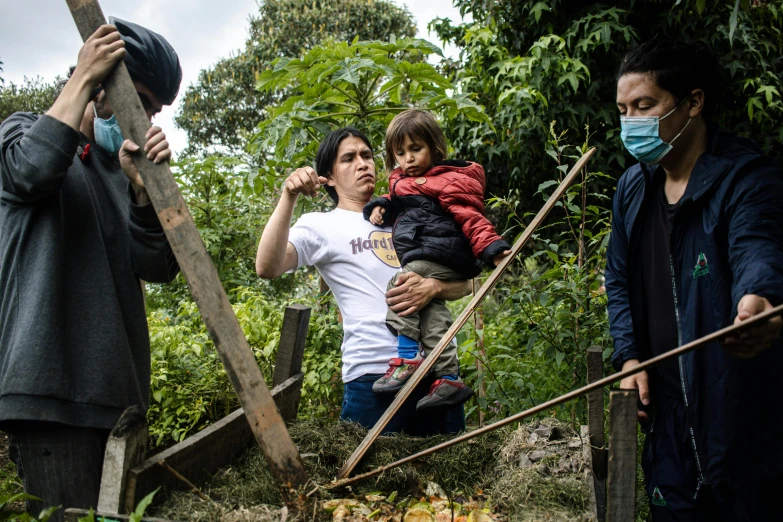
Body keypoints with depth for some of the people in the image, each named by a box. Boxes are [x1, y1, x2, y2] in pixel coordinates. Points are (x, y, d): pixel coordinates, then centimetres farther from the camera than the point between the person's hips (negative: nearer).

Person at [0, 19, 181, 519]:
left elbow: (159, 267, 6)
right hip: (52, 384, -6)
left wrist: (140, 185, -8)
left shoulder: (123, 170, 18)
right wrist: (83, 77, -11)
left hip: (118, 386, 6)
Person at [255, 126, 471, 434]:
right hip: (373, 372, -4)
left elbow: (463, 283, 14)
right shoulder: (321, 225, 5)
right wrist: (289, 198, -22)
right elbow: (267, 267, -13)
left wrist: (433, 287, -9)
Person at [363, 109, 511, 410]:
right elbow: (397, 205, 41)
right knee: (430, 310, -4)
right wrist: (381, 206, 17)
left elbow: (470, 217, -10)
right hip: (423, 259, 8)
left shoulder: (448, 181, -3)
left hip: (440, 254, -8)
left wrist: (492, 247, -23)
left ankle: (408, 358, -19)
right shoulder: (404, 183, 24)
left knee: (401, 284, -21)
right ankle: (448, 379, -6)